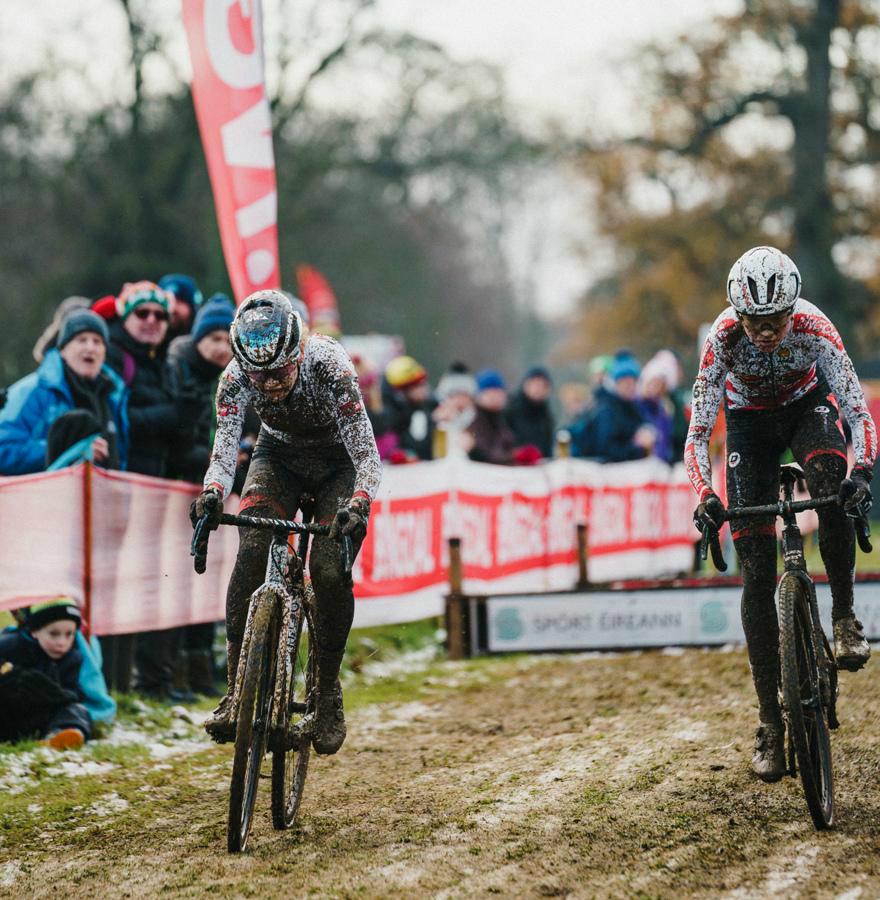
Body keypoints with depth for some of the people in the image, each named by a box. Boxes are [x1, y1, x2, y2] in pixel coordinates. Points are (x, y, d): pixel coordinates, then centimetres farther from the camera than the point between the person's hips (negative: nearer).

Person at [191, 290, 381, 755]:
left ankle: (328, 696, -3)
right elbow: (224, 451, -30)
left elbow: (368, 455, -36)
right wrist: (211, 494, -52)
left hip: (339, 462, -2)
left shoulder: (329, 365, -34)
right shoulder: (236, 377, -27)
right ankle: (235, 693, -21)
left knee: (330, 569, -21)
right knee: (252, 551, -23)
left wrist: (358, 505, -54)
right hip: (279, 456, 2)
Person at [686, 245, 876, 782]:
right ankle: (771, 723, -4)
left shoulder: (813, 327, -32)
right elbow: (699, 430, -29)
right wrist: (705, 496, -44)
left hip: (807, 405, 0)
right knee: (756, 571, -7)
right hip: (750, 421, 0)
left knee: (834, 487, -37)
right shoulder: (724, 338, -30)